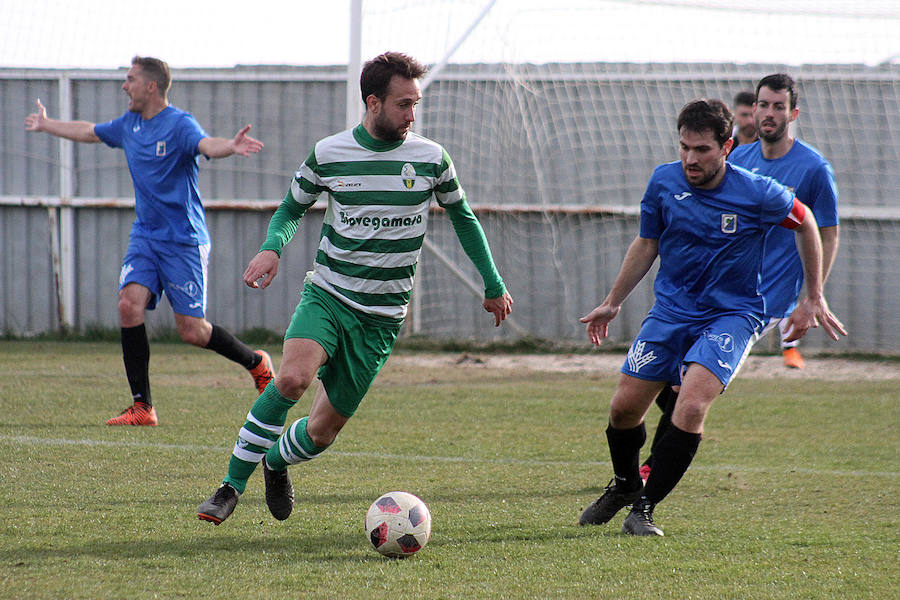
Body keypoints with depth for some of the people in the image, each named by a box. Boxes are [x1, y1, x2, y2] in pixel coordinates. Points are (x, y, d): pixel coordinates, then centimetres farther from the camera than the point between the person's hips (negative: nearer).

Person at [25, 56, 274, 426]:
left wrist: (232, 146, -58)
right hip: (145, 236, 7)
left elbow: (207, 145, -35)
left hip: (183, 242, -7)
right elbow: (89, 132, 29)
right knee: (130, 305, -14)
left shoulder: (179, 125, -14)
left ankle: (257, 364, 21)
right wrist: (46, 125, 43)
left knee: (191, 331, -6)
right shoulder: (129, 125, 9)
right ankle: (142, 407, -9)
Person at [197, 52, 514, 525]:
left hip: (381, 317, 1)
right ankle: (233, 483, -18)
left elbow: (462, 216, 15)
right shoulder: (328, 153, -2)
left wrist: (493, 285, 18)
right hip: (326, 295, -1)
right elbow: (292, 207, 12)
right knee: (294, 376, -31)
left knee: (322, 432, 1)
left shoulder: (430, 158, -1)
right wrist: (272, 247, -10)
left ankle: (276, 461, 36)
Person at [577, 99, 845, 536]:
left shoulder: (757, 194, -15)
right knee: (624, 407, 0)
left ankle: (645, 508, -12)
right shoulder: (664, 182, -5)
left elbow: (804, 223, 4)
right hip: (671, 310, 4)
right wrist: (612, 303, 14)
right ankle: (624, 486, 32)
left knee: (691, 407, -25)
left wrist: (813, 299, 7)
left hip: (731, 315, -4)